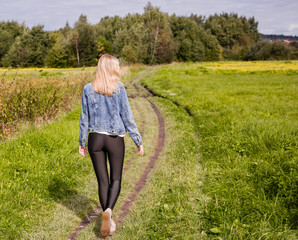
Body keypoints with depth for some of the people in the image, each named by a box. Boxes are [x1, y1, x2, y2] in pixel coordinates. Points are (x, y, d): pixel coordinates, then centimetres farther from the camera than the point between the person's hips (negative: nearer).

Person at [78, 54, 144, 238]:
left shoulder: (88, 89, 1)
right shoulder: (119, 88, -8)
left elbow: (84, 119, 5)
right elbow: (127, 117, -7)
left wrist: (82, 143, 14)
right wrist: (138, 141, 0)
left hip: (95, 139, 3)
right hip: (115, 139, -2)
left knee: (103, 181, 11)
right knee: (116, 179, 12)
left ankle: (108, 222, 14)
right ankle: (109, 210, -15)